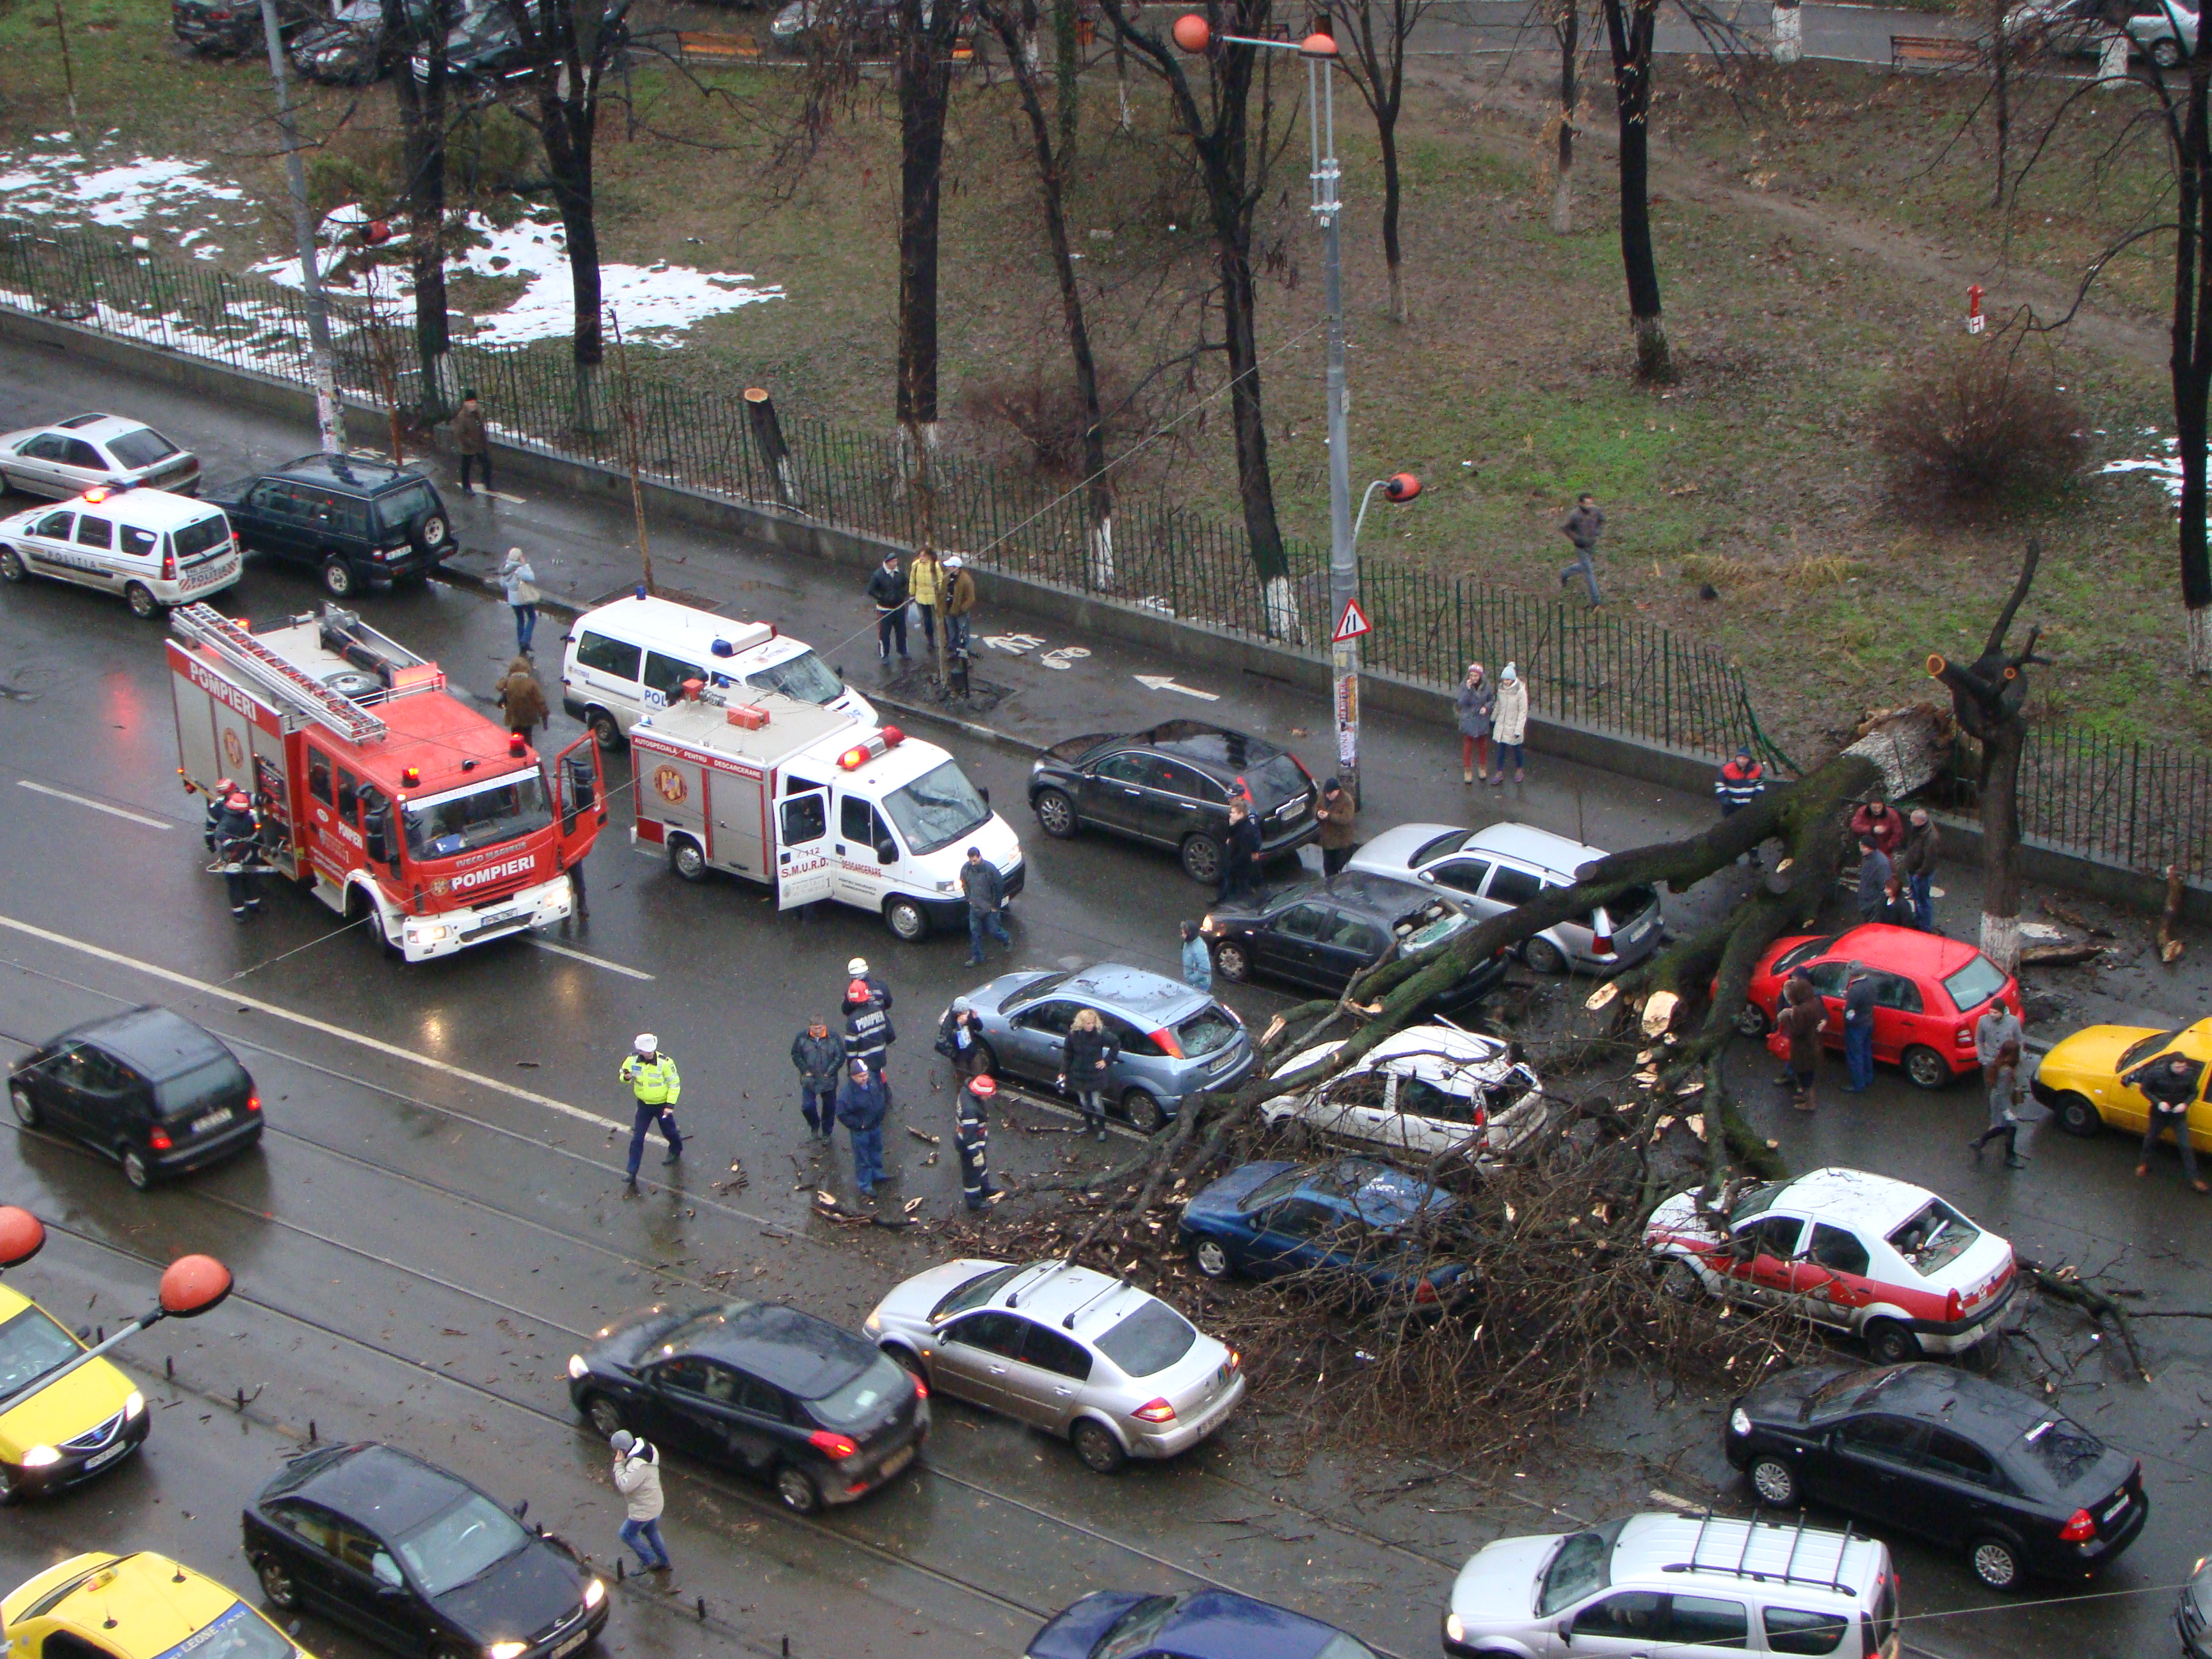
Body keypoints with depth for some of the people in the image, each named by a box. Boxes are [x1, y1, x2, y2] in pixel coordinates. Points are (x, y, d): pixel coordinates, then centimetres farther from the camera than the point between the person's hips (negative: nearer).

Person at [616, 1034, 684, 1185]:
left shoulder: (664, 1062, -24)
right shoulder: (633, 1060, -15)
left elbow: (675, 1084, -14)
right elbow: (622, 1072, 3)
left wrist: (670, 1105, -18)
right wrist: (625, 1077, -22)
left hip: (662, 1105, -2)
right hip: (643, 1105, 2)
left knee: (669, 1131, 21)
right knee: (637, 1139, 0)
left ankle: (676, 1150, 55)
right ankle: (632, 1173, 7)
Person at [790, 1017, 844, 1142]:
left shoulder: (833, 1037, -14)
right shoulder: (802, 1038, -11)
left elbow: (841, 1057, -7)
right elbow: (796, 1055, -1)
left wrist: (830, 1072, -12)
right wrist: (806, 1071, -10)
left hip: (828, 1080, 0)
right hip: (809, 1080, 0)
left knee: (829, 1106, 13)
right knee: (807, 1106, -5)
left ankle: (827, 1132, 36)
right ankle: (814, 1126, 28)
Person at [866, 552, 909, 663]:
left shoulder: (900, 573, -4)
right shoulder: (878, 575, -17)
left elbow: (905, 586, 16)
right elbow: (871, 591, -11)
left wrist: (902, 595, 2)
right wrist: (882, 598, -14)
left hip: (899, 608, 4)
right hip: (884, 609, -4)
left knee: (901, 632, 16)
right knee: (884, 633, 2)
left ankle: (903, 652, 34)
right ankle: (884, 655, 18)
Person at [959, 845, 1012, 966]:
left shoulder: (990, 869, -25)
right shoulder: (966, 868, -11)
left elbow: (999, 887, -16)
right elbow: (964, 884, 9)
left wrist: (995, 906, -11)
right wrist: (970, 899, 4)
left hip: (990, 907, -4)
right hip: (975, 906, 4)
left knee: (994, 931, 6)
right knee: (975, 932, 10)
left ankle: (1007, 940, 38)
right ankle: (976, 957, 23)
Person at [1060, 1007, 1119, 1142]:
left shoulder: (1101, 1033, -21)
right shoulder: (1073, 1034, -12)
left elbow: (1116, 1045, -8)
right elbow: (1069, 1054, 0)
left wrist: (1107, 1061, -9)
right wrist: (1064, 1072, 2)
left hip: (1095, 1075, -3)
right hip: (1079, 1074, 3)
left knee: (1097, 1104, 4)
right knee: (1084, 1103, 18)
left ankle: (1101, 1129, 22)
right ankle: (1088, 1125, 39)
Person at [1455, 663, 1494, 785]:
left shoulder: (1487, 686, -11)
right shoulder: (1464, 686, -15)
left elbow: (1492, 700, 3)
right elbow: (1461, 703, -21)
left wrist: (1487, 707, -17)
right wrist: (1468, 690, -33)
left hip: (1482, 721, 1)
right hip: (1468, 720, -1)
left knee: (1482, 744, 17)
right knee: (1468, 746, 7)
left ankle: (1482, 768, 36)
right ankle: (1467, 771, 21)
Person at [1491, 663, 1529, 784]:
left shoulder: (1520, 691, -21)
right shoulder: (1501, 688, -5)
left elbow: (1523, 711, -16)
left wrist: (1518, 729, -17)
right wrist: (1493, 719, 20)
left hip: (1514, 726, -4)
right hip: (1501, 723, 4)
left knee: (1516, 748, 12)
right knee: (1500, 748, 7)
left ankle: (1519, 770, 33)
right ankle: (1500, 773, 17)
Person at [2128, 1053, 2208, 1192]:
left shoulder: (2189, 1075, -17)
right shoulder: (2156, 1073, -23)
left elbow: (2193, 1093, 0)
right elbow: (2144, 1089, -10)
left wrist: (2185, 1104, -20)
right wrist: (2158, 1102, -23)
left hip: (2179, 1116, 0)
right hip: (2159, 1114, 0)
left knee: (2185, 1147, -1)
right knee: (2150, 1139, 20)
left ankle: (2192, 1178, 8)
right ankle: (2144, 1163, 47)